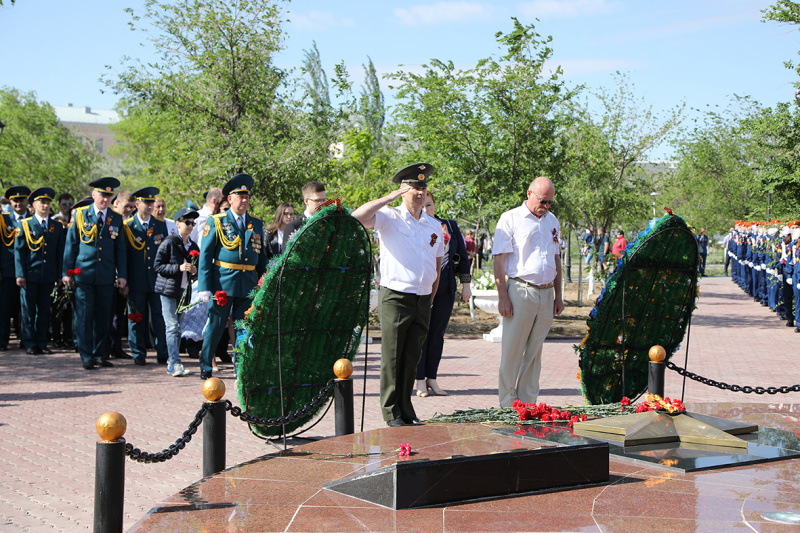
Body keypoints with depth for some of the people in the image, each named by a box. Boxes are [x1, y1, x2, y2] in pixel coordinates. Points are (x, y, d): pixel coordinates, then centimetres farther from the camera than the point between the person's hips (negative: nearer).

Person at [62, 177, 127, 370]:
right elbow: (70, 244, 6)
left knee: (103, 317, 5)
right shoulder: (80, 215, 3)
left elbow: (120, 249, 11)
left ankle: (99, 354, 16)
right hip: (83, 274, -2)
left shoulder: (116, 219, 8)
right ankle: (86, 356, 4)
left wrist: (122, 275, 4)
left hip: (106, 276, 2)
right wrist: (67, 272, 1)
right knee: (84, 316, -3)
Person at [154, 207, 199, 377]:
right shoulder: (169, 242, -4)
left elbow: (196, 269, 23)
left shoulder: (194, 246, 13)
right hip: (168, 289, -6)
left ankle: (171, 363, 16)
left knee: (177, 327, 9)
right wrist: (179, 268, -18)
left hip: (184, 291, 6)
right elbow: (157, 265, -8)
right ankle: (176, 364, -13)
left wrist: (194, 272, -1)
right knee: (173, 326, -10)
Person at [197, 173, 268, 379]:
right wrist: (204, 287, -11)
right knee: (215, 325, 2)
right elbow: (205, 255, -3)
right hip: (222, 282, -3)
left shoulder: (256, 224, 12)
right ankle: (205, 366, 15)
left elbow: (262, 257, 17)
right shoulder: (216, 222, 1)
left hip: (249, 283, 3)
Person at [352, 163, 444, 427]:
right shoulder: (389, 217, -2)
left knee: (412, 357, 9)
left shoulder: (434, 225, 13)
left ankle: (406, 410, 19)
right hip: (396, 297, -5)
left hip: (423, 299, 5)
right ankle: (391, 412, 7)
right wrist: (388, 198, -19)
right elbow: (357, 216, -20)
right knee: (392, 357, -2)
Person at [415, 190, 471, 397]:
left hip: (446, 288, 3)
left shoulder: (450, 226, 10)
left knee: (437, 334, 6)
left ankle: (432, 378, 13)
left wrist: (466, 284, 8)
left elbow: (462, 255, 12)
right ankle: (420, 380, 7)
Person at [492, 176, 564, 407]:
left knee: (534, 352, 10)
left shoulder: (552, 221, 15)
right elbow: (499, 259, -6)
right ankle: (507, 406, 6)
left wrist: (558, 296, 16)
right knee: (512, 352, -2)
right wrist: (503, 297, -12)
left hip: (546, 295, 5)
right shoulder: (510, 219, -3)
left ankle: (528, 404, 16)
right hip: (520, 291, -5)